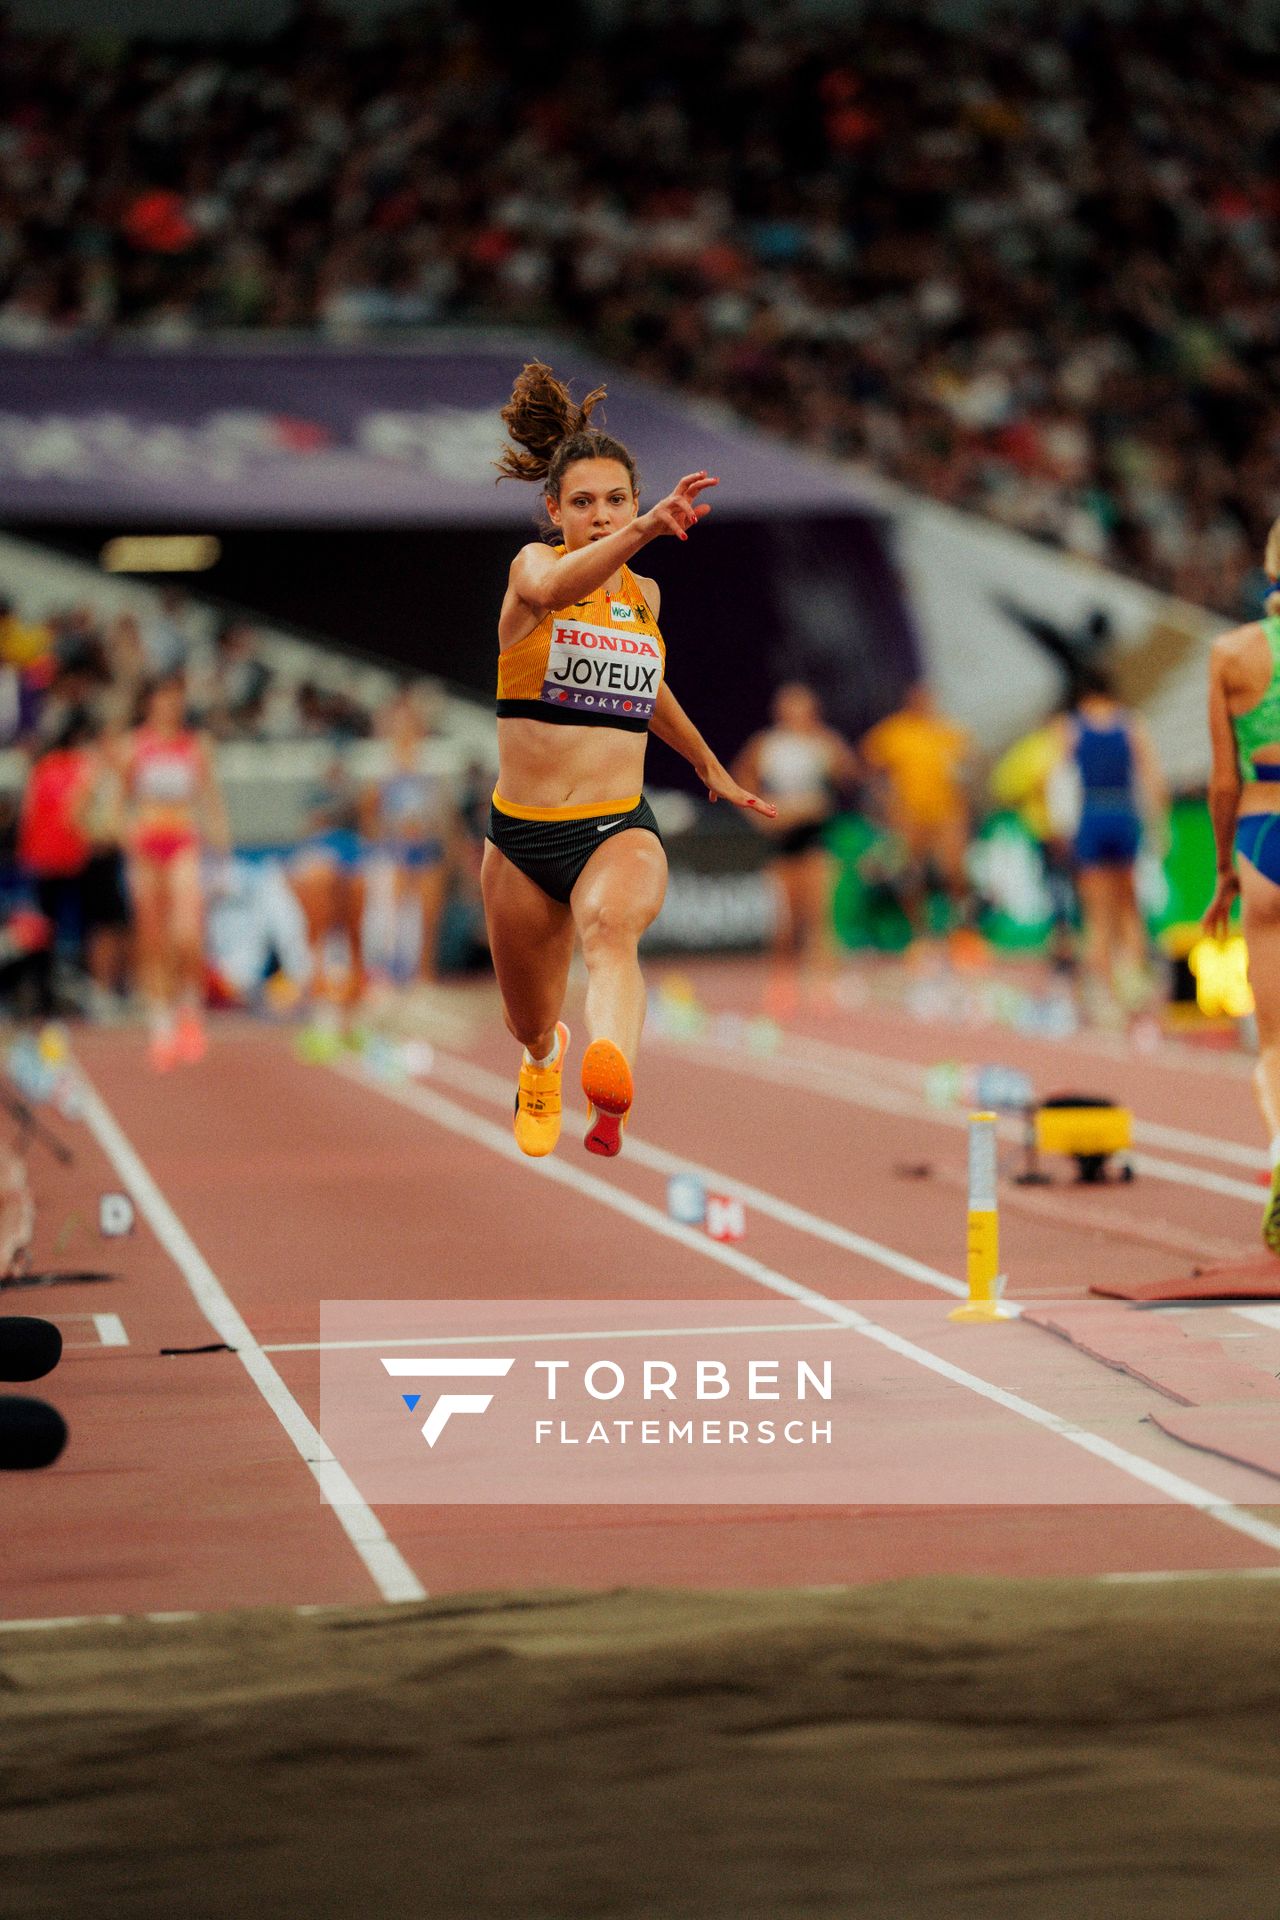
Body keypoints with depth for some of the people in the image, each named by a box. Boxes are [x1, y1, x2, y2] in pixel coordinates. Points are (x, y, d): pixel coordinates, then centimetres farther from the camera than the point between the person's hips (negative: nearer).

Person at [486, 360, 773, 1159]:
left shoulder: (645, 595, 8)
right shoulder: (534, 562, -6)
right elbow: (549, 591, -34)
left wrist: (709, 765, 42)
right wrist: (645, 531, -50)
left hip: (621, 830, 0)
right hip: (522, 835, 0)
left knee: (610, 929, -36)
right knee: (531, 1023, 19)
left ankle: (612, 1085, -67)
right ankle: (545, 1065, 60)